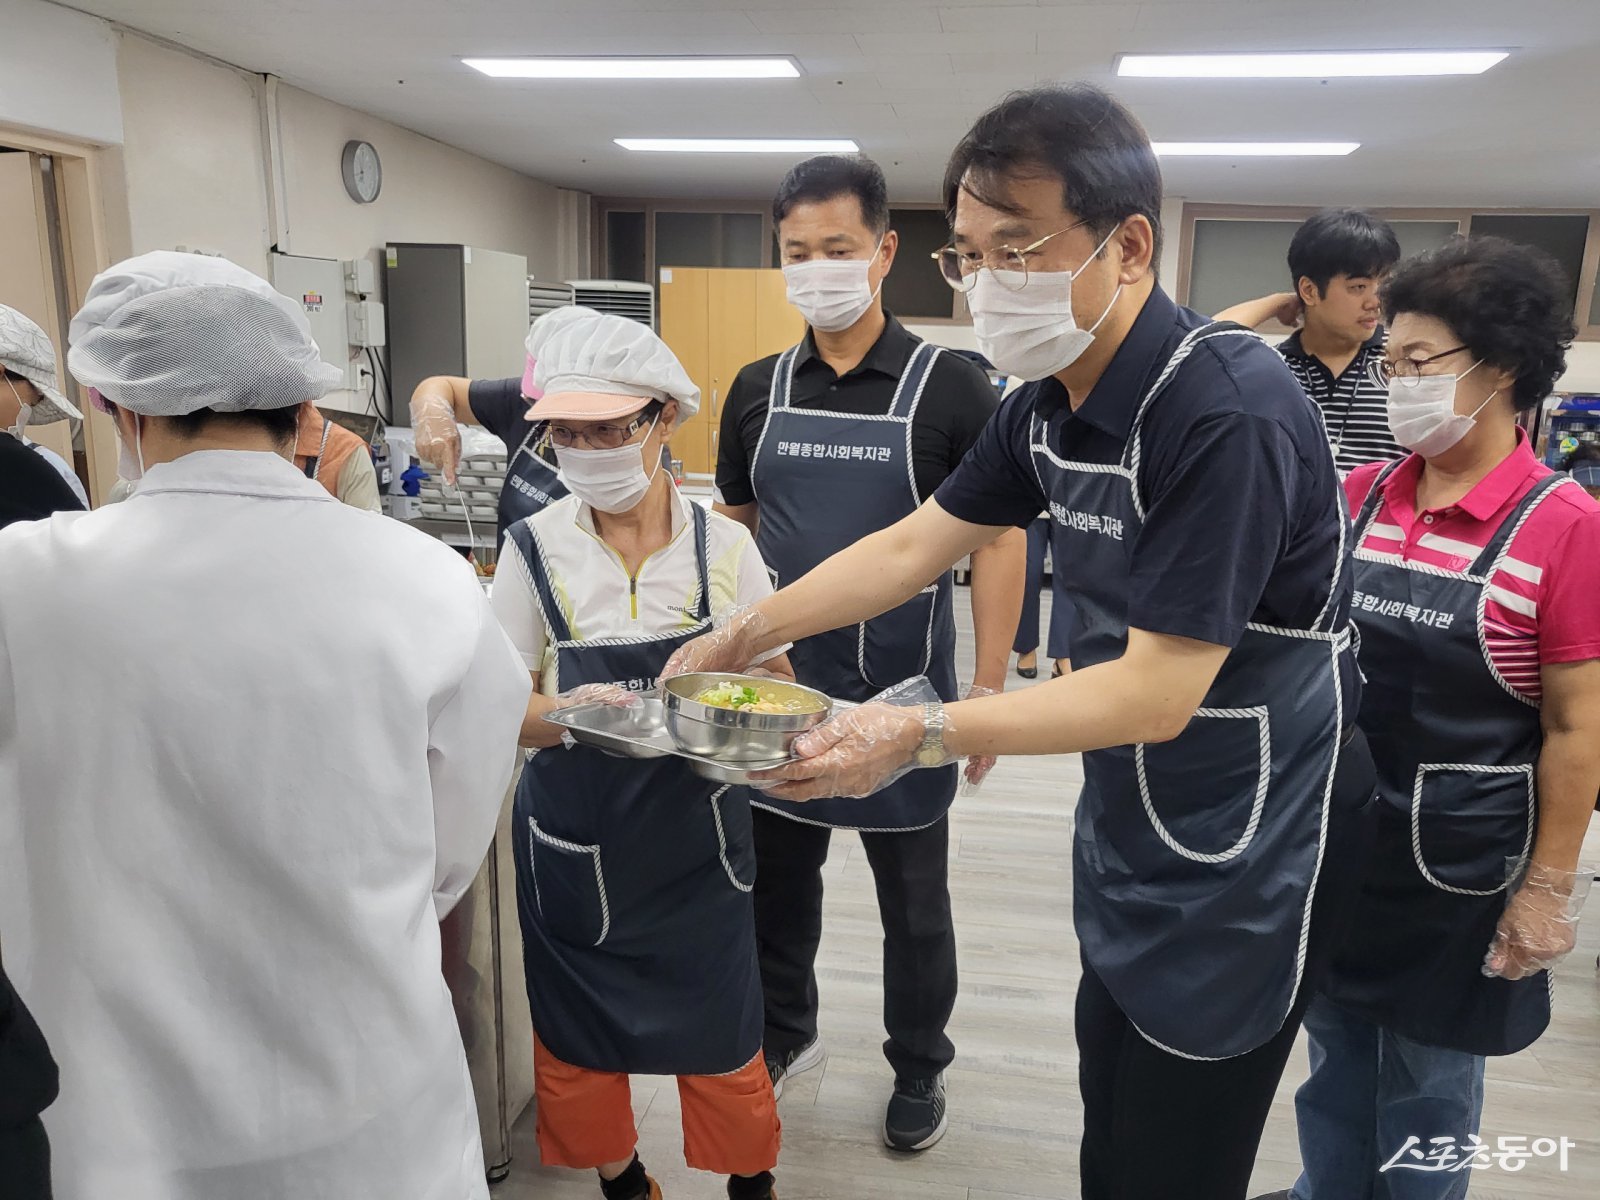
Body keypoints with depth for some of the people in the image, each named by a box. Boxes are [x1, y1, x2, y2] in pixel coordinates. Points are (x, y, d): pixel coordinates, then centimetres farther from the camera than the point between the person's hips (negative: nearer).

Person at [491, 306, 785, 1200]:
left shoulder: (723, 544, -7)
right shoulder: (535, 548, -8)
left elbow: (776, 678, 2)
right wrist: (568, 713, -26)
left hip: (699, 834, 0)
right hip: (575, 843, 1)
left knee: (721, 1037, 10)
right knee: (580, 1041, 16)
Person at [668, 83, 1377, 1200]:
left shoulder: (1228, 413, -28)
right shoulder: (1050, 405, -1)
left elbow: (1156, 693, -28)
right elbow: (914, 544, 5)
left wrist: (925, 731, -31)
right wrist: (740, 636, 1)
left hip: (1241, 854, -7)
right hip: (1127, 824, 8)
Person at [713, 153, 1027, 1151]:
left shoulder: (950, 388, -8)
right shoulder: (759, 390, 4)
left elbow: (998, 541, -7)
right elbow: (734, 534, 11)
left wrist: (989, 690, -12)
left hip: (901, 696, -3)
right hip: (780, 689, 4)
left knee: (913, 898, 14)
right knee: (779, 877, 18)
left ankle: (920, 1068, 36)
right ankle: (785, 1034, 42)